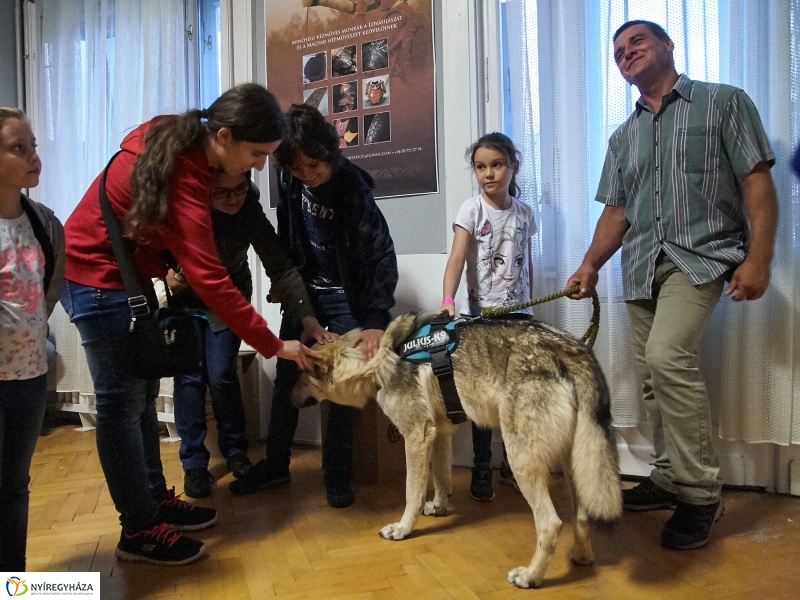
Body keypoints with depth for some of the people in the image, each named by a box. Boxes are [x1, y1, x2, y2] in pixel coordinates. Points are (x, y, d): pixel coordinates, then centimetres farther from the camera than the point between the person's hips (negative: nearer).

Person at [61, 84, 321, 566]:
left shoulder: (179, 139, -3)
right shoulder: (185, 180, -30)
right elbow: (211, 281, -29)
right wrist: (274, 346, -24)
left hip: (128, 272, 9)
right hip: (97, 278, -9)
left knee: (143, 391, 11)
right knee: (122, 400, -4)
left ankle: (155, 499, 23)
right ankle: (139, 531, 7)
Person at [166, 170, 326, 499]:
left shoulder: (250, 212, -27)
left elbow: (282, 269, -30)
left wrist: (308, 318, -41)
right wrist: (166, 273, -28)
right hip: (183, 300, 1)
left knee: (222, 376, -6)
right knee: (189, 377, -4)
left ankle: (235, 451, 16)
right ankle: (194, 463, 9)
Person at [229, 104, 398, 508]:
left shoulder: (352, 187, -23)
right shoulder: (288, 179, -10)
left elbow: (382, 254, -27)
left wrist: (376, 319, -35)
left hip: (344, 295, -4)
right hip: (304, 288, 5)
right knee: (286, 377, 8)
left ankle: (337, 473, 13)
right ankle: (275, 463, 22)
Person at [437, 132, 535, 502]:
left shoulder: (524, 212, 6)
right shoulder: (472, 209, -6)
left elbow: (526, 263, 13)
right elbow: (456, 258, -18)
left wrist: (529, 303, 12)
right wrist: (447, 299, -33)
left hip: (518, 312, 4)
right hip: (481, 313, -3)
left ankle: (512, 464, 26)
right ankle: (481, 470, 15)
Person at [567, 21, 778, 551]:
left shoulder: (724, 102, 4)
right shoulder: (623, 138, 19)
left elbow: (757, 182, -3)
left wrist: (759, 258, -12)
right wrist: (591, 265, 1)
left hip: (700, 256, -5)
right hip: (641, 266, 6)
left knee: (668, 356, -25)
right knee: (655, 378, 5)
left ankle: (700, 493, -12)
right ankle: (670, 478, 18)